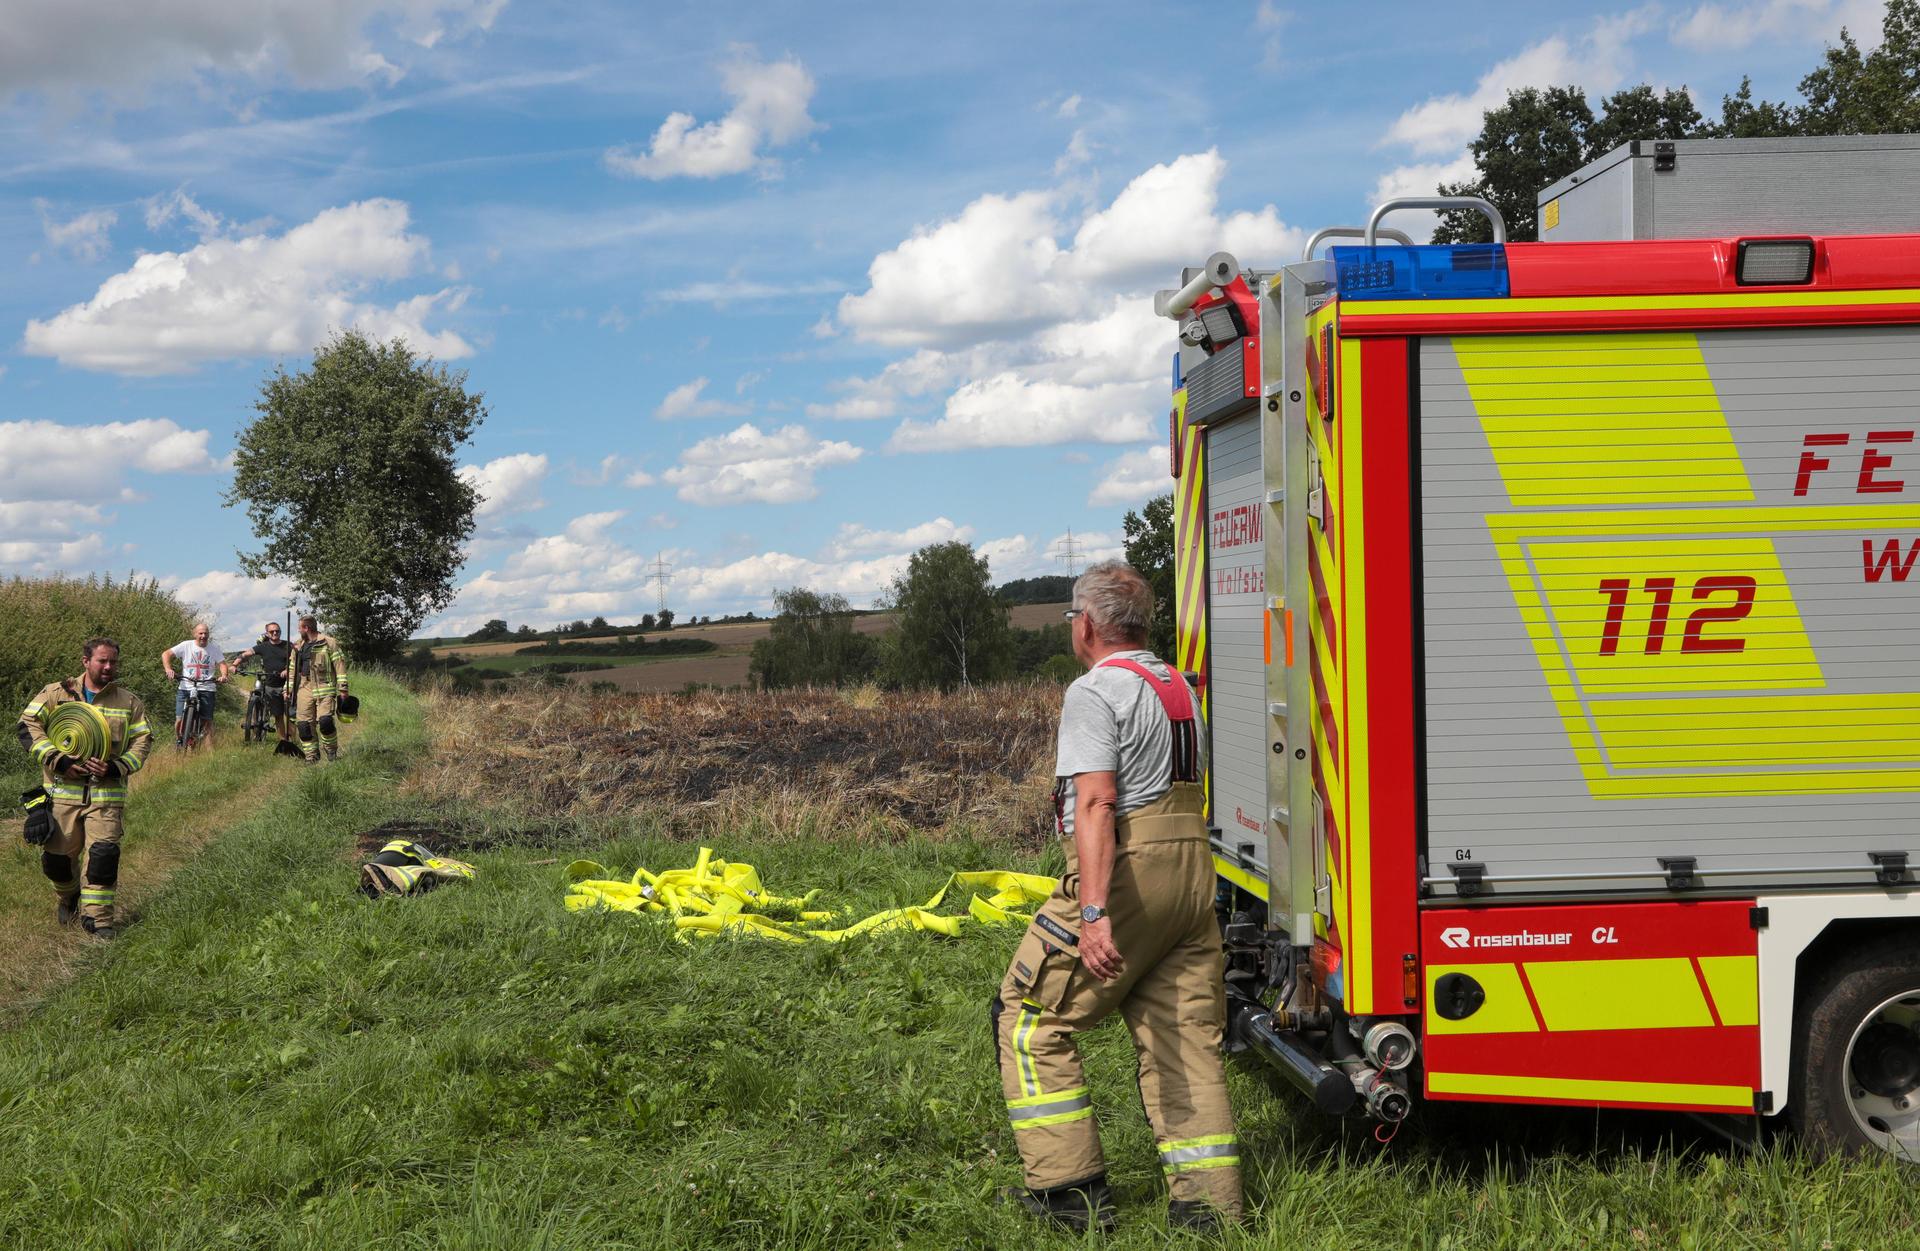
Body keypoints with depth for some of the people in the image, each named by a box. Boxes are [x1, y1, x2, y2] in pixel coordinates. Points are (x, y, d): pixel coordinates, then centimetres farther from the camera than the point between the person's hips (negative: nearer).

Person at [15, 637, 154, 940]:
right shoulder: (56, 694, 4)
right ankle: (68, 897, 36)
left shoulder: (129, 702, 9)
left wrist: (116, 767, -11)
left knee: (103, 853, -13)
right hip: (62, 791, 0)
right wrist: (57, 761, -12)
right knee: (57, 855, 5)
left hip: (107, 793, 0)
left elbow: (143, 741, 7)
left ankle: (97, 916, -2)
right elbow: (28, 725, -1)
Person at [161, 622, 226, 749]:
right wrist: (168, 669, -17)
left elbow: (222, 663, 5)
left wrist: (223, 675, -17)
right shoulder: (186, 646, 4)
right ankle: (178, 741, 19)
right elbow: (166, 654, 0)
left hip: (206, 689, 0)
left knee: (207, 721, -3)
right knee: (180, 719, -7)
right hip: (186, 688, 0)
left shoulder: (214, 648, 8)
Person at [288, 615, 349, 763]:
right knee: (304, 723, -1)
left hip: (324, 688, -6)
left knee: (325, 720, -19)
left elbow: (340, 664, -5)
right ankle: (311, 758, 7)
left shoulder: (328, 643, -1)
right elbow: (293, 670, 25)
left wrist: (343, 688, -12)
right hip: (304, 689, 6)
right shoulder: (299, 647, 19)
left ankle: (332, 751, 3)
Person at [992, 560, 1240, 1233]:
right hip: (1192, 871, 8)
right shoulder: (1178, 687, 17)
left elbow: (1096, 803, -21)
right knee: (1184, 1033, 10)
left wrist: (1094, 913, -28)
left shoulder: (1095, 691, -10)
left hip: (1125, 871, -8)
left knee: (1031, 1016, 3)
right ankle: (1208, 1200, 7)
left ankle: (1071, 1185, 2)